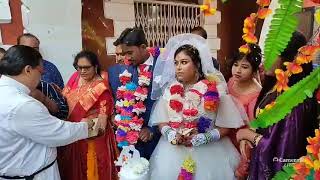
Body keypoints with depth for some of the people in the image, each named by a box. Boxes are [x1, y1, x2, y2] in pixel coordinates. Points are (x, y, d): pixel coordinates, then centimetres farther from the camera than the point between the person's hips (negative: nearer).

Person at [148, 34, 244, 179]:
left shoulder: (214, 90, -8)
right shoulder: (170, 90, 1)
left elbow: (226, 127, -6)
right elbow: (161, 121, 4)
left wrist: (201, 138, -16)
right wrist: (171, 134, -14)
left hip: (208, 153, -2)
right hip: (174, 152, 2)